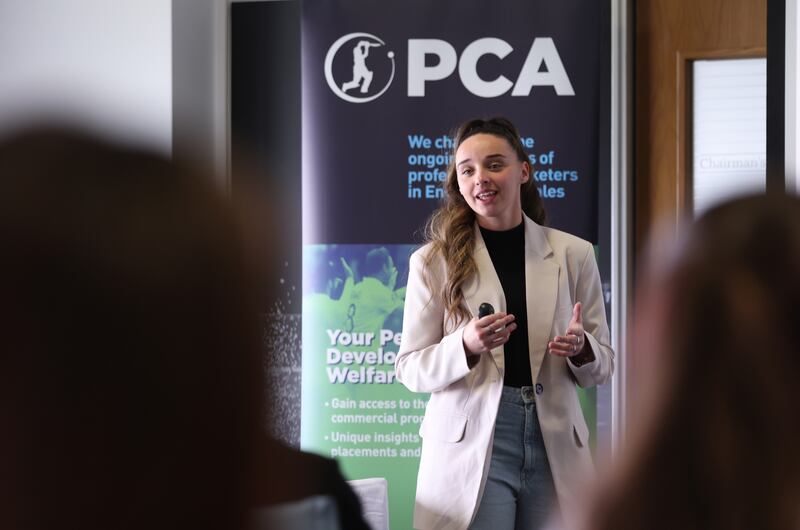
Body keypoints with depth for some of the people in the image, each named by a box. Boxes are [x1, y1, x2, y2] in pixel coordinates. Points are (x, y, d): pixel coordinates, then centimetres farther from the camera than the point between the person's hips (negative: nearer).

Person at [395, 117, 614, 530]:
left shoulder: (574, 254, 5)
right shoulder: (433, 262, 0)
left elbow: (603, 366, 10)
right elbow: (409, 368, -1)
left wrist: (580, 349, -13)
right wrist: (466, 345, -19)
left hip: (555, 450, 2)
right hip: (470, 451, -2)